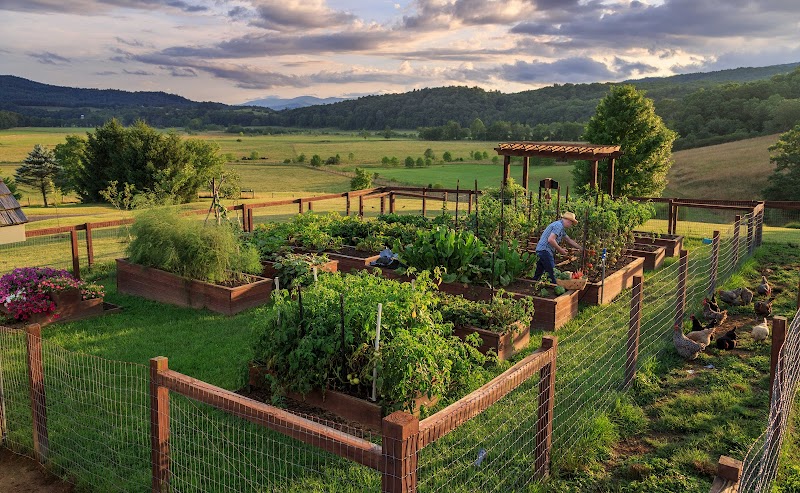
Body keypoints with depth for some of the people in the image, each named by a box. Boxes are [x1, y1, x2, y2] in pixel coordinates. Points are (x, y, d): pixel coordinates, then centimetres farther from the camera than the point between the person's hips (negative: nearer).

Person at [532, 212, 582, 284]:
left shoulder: (561, 227, 21)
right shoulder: (559, 225, -12)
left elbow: (569, 240, 31)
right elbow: (550, 240, -23)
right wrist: (560, 250, -13)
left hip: (541, 250, 10)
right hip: (545, 250, -10)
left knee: (538, 274, 13)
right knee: (552, 274, -10)